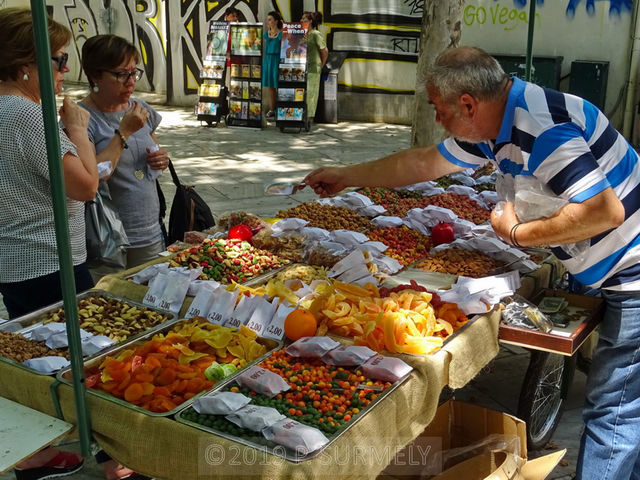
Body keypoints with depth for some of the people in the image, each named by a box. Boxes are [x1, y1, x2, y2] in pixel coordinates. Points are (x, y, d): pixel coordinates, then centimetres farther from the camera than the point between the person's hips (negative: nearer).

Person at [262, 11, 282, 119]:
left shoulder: (281, 34, -7)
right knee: (270, 87, 8)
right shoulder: (266, 34, 11)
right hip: (267, 60, 6)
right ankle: (271, 110, 15)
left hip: (277, 60, -6)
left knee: (278, 86, -5)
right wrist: (263, 61, 14)